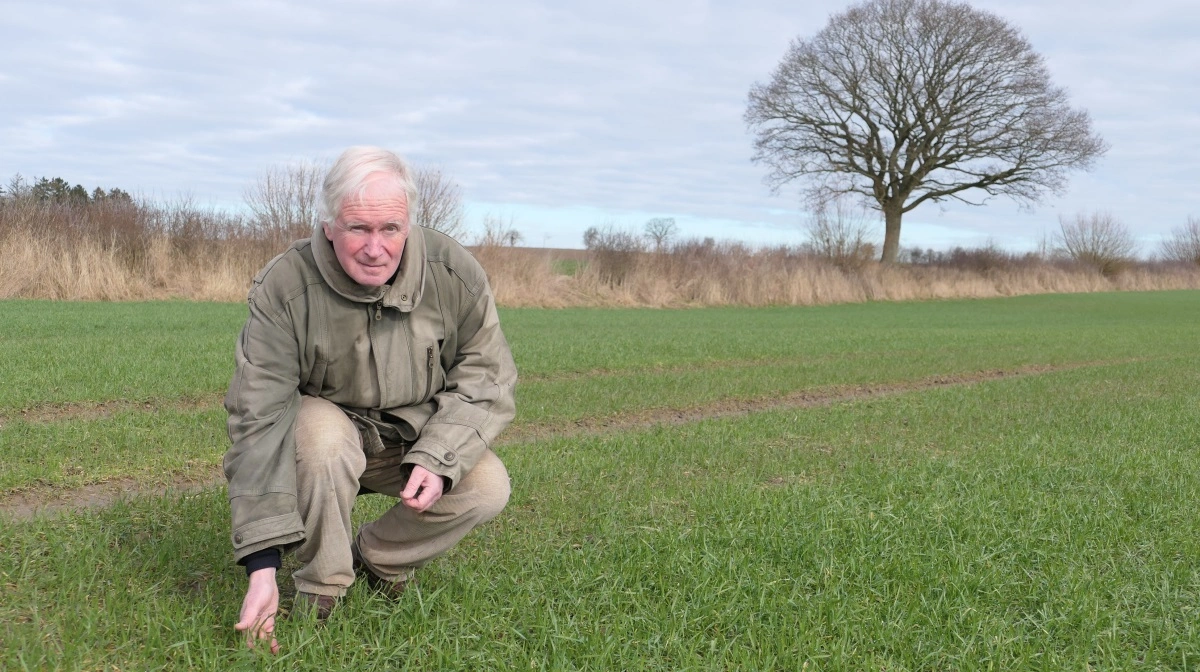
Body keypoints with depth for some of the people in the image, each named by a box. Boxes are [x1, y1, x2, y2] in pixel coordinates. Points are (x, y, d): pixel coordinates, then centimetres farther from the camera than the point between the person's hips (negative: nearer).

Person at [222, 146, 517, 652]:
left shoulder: (454, 274, -20)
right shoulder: (283, 288, -27)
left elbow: (485, 377, -8)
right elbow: (259, 420, -29)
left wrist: (438, 459, -26)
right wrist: (262, 567, -36)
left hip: (419, 436, 3)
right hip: (331, 421, -2)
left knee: (487, 488, -23)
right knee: (321, 439, -36)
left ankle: (377, 558, 5)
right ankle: (320, 587, -11)